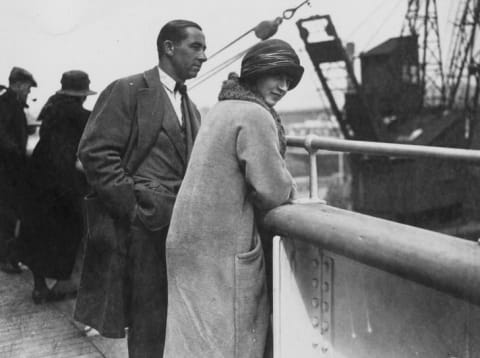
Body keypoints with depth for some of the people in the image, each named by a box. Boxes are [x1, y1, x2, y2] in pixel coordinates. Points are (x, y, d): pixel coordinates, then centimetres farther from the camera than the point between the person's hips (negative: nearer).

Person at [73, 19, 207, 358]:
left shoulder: (191, 108, 19)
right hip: (142, 227, -6)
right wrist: (134, 206, -15)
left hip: (180, 226, 7)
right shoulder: (128, 90, -3)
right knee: (149, 330, 0)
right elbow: (96, 152, -11)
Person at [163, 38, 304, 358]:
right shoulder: (256, 115, -15)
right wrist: (290, 188, 4)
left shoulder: (223, 107, 14)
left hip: (192, 239, 9)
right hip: (223, 247, -9)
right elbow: (273, 192, -17)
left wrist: (282, 185, 14)